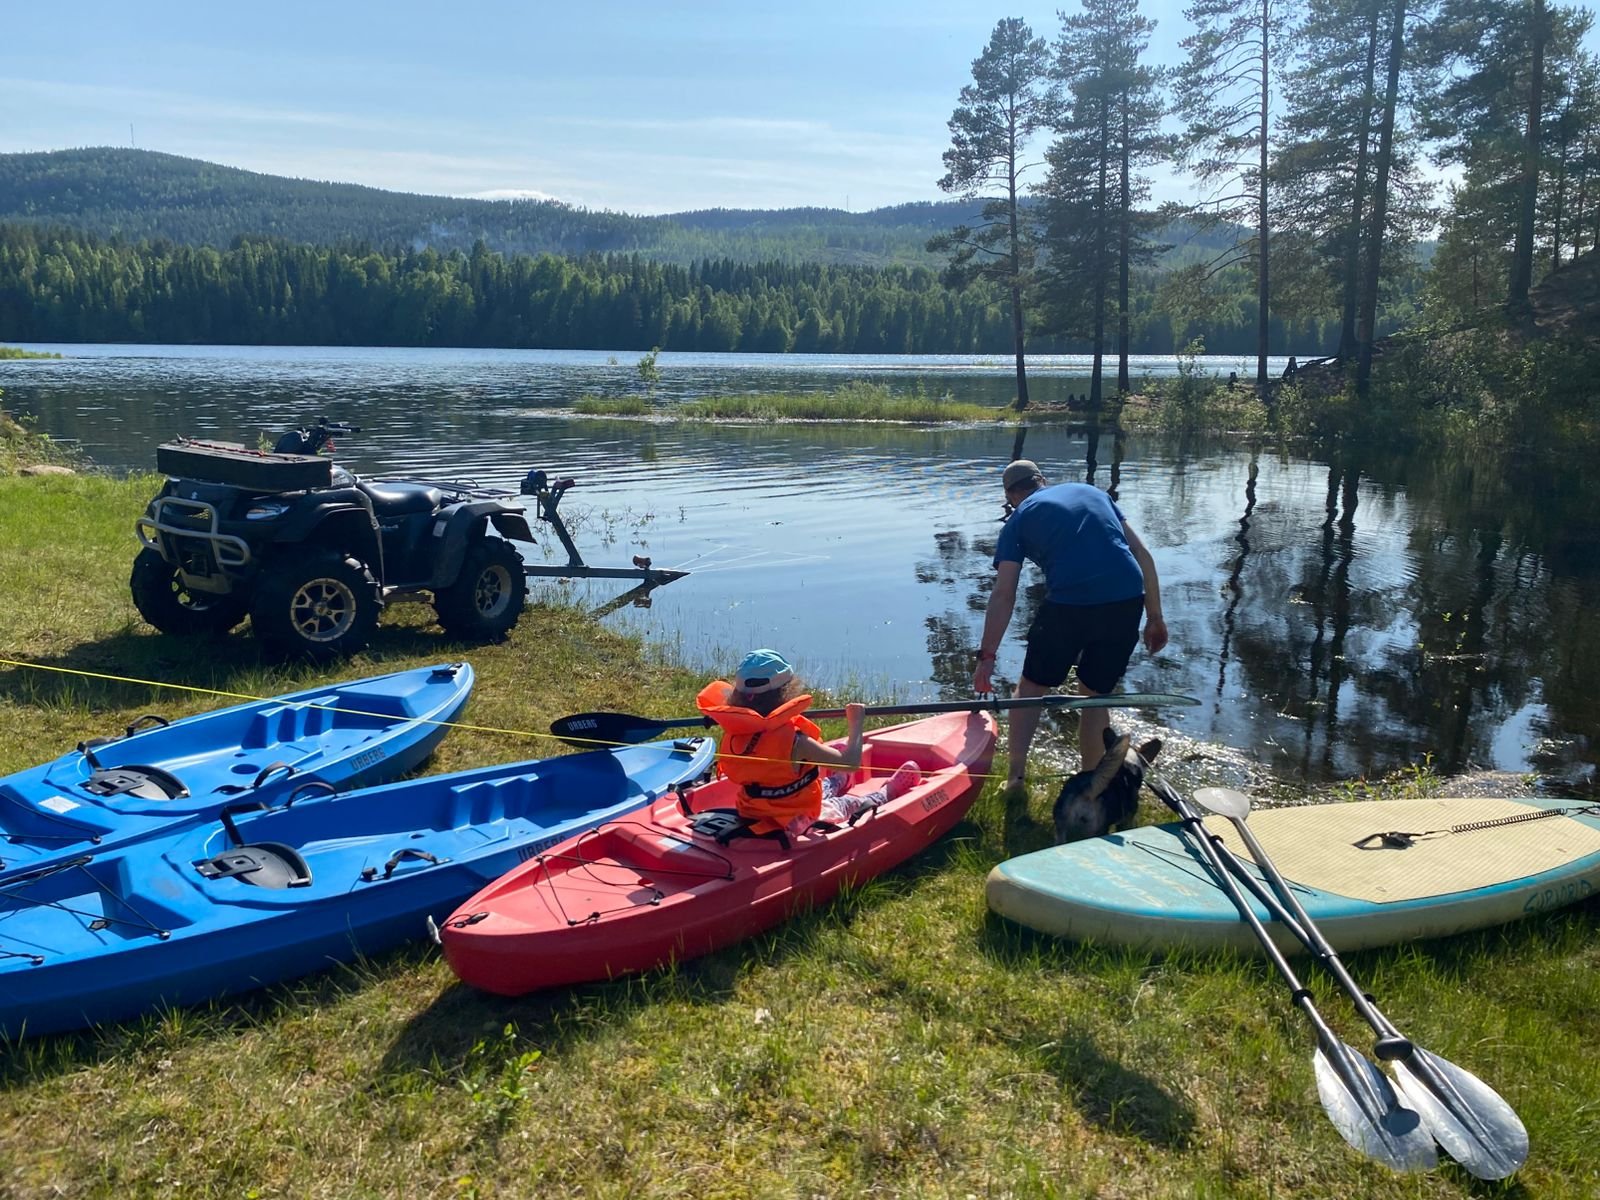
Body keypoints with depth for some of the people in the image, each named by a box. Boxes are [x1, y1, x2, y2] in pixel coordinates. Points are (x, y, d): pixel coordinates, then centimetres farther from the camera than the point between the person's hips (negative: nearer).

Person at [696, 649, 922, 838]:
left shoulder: (734, 734, -15)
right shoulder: (793, 741, -35)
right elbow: (850, 762, -27)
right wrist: (855, 723, -11)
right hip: (799, 825, -6)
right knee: (850, 804, 24)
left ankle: (834, 783, 65)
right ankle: (887, 793, 49)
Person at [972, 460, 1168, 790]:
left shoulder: (1018, 521, 15)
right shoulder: (1093, 492, 25)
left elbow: (1004, 595, 6)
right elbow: (1143, 555, 18)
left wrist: (986, 656, 8)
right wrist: (1155, 618, 21)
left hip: (1069, 605, -3)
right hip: (1127, 601, 3)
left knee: (1031, 687, 19)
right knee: (1096, 695, 20)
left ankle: (1015, 776, 15)